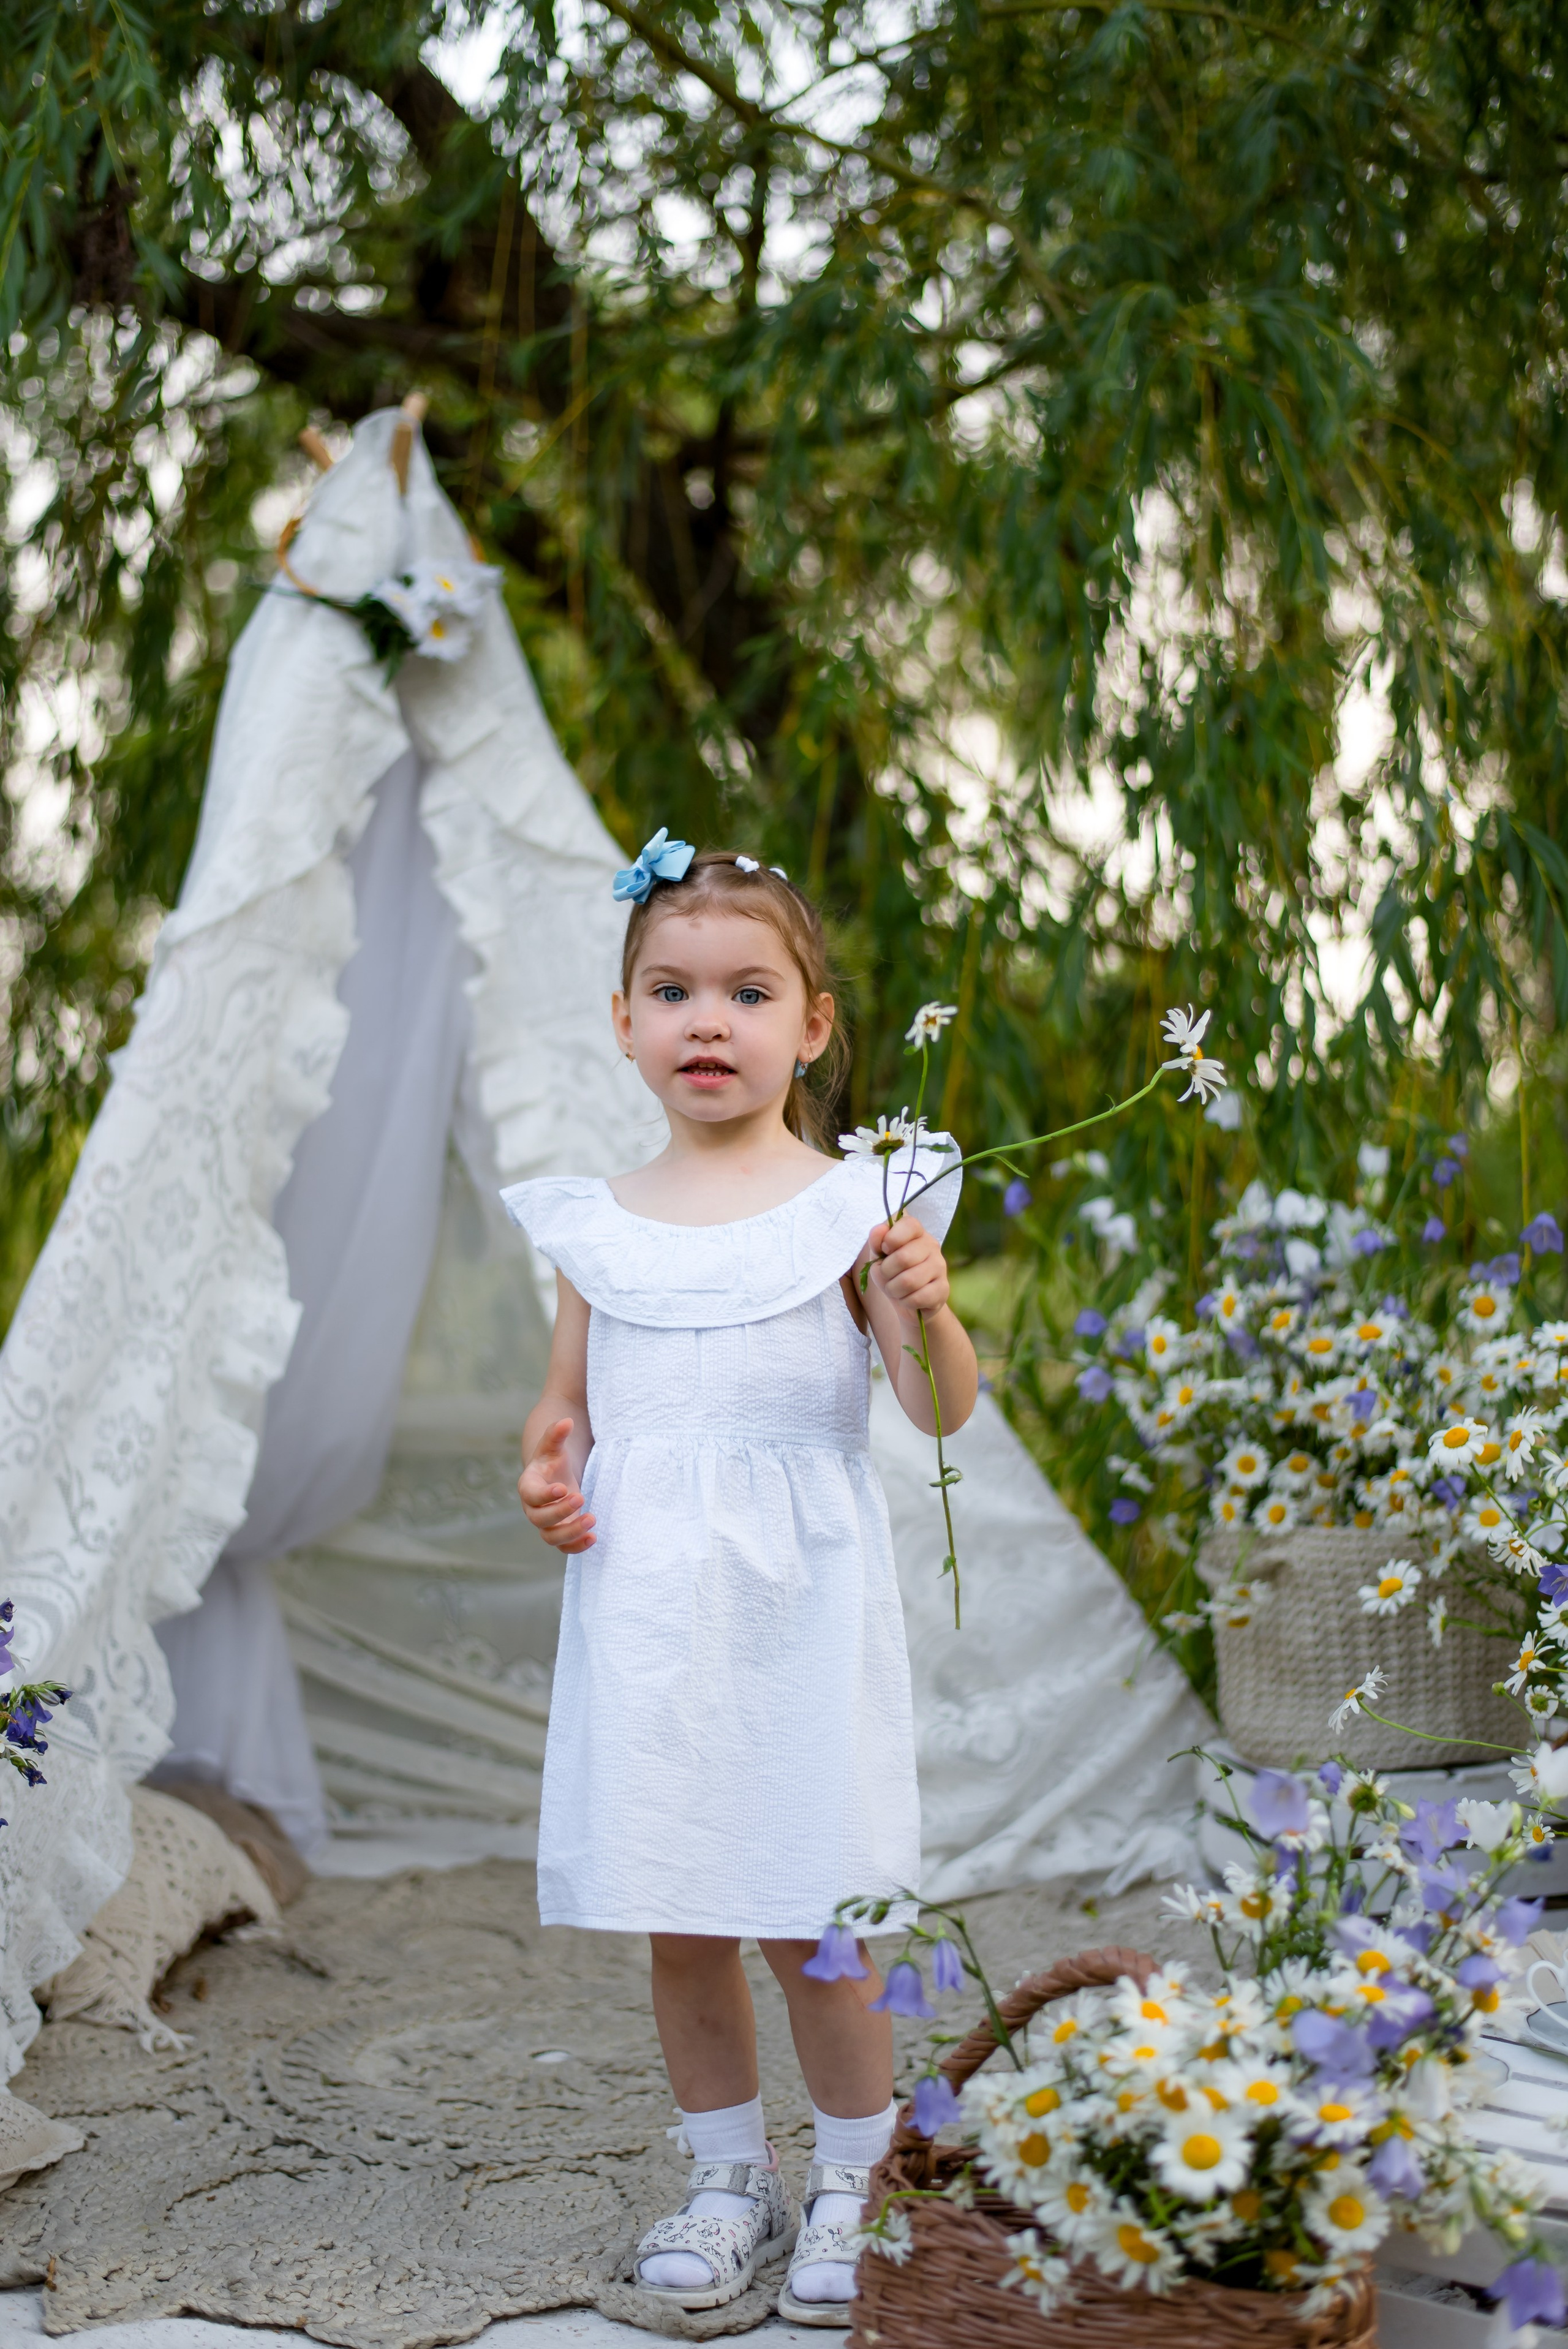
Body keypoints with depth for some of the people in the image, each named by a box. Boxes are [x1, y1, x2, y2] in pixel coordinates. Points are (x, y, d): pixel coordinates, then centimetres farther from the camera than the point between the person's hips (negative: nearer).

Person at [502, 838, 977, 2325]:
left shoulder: (851, 1205, -4)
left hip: (797, 1606, -3)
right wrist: (548, 1471, -3)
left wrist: (927, 1312, -28)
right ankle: (727, 2181, 29)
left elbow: (942, 1411, -8)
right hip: (644, 1610, 3)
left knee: (808, 1924, 2)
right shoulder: (596, 1226, 6)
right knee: (676, 1924, 11)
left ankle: (855, 2188, 23)